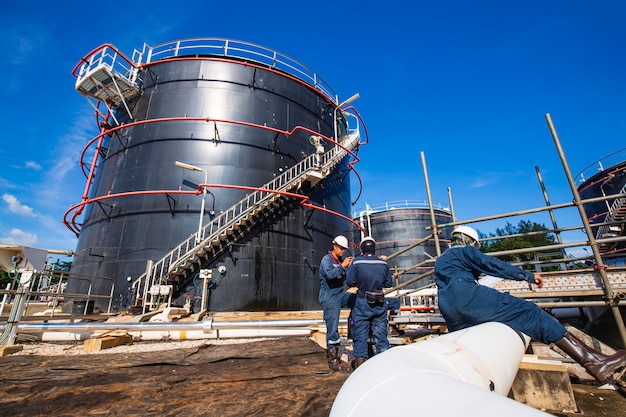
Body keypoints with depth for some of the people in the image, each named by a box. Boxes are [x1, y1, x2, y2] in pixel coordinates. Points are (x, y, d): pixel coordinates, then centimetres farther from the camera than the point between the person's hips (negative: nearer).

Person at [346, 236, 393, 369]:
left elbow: (350, 282, -9)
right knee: (381, 333, 14)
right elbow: (388, 284, 6)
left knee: (360, 333, 8)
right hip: (380, 303, 3)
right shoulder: (383, 263, -1)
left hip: (363, 301, -3)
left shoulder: (357, 262, -9)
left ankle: (360, 361, 13)